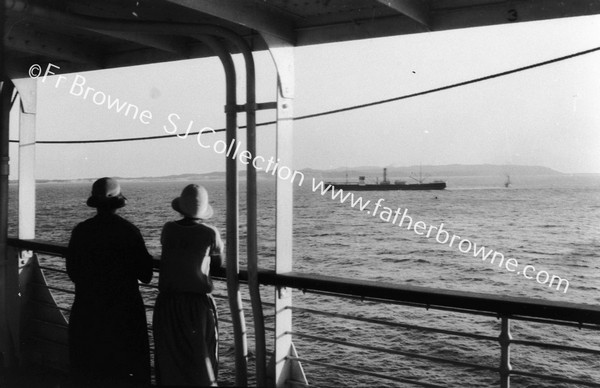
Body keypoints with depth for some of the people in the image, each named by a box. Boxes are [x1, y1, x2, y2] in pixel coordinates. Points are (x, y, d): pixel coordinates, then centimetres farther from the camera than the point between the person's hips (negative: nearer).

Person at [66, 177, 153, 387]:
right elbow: (146, 274, -10)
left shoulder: (81, 231, -5)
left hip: (87, 308, 3)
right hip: (124, 308, -2)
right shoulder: (128, 230, -12)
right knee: (127, 368, 10)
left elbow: (72, 272, 3)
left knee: (87, 367, 16)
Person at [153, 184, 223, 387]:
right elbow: (219, 262, 7)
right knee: (201, 360, 10)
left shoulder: (168, 229, -2)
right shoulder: (210, 233, -8)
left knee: (170, 358, 14)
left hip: (168, 302, 2)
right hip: (197, 302, -2)